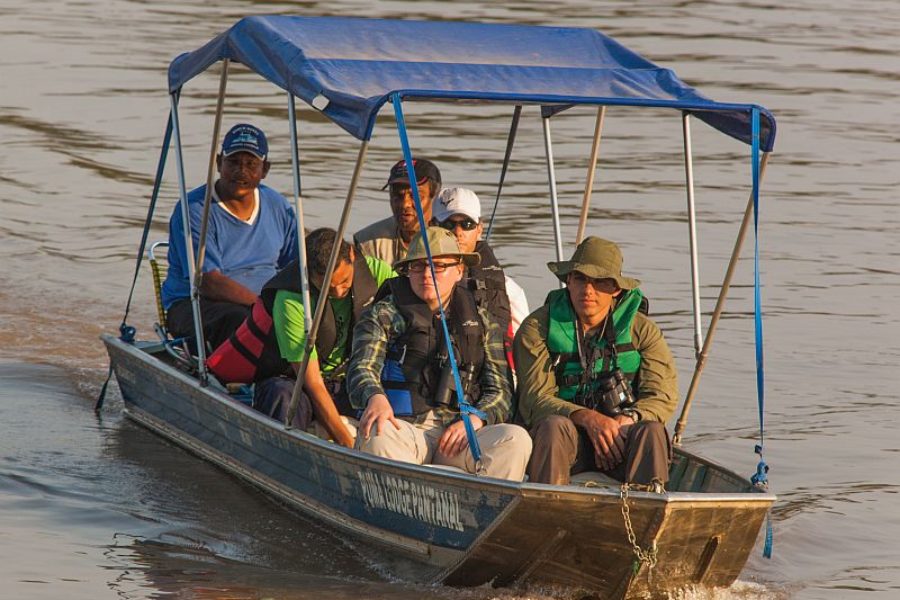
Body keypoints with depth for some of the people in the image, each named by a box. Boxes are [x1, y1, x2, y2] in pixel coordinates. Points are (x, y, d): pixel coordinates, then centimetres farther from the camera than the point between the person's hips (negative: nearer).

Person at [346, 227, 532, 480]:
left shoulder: (481, 323, 20)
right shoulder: (384, 315, 14)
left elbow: (500, 392, 14)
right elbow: (362, 367, -3)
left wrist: (474, 419, -10)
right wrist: (375, 397, -28)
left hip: (457, 433, 2)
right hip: (403, 428, -2)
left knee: (516, 439, -28)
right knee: (376, 435, -38)